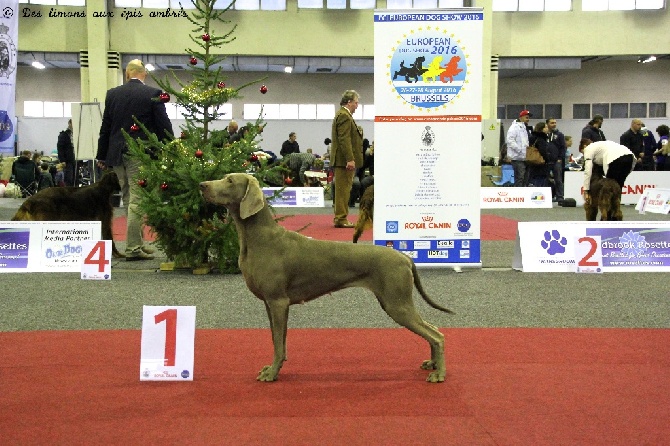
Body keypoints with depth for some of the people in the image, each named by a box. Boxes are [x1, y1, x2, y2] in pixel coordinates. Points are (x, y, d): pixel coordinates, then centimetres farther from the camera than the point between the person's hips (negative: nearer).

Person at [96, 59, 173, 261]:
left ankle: (137, 242, 21)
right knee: (137, 200, -2)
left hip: (117, 153, 5)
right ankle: (133, 248, -1)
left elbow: (105, 127, 9)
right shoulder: (153, 94, -5)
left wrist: (102, 155, 16)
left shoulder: (112, 94, 6)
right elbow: (164, 125, -6)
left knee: (129, 199, 14)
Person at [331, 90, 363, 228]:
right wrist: (350, 159, -25)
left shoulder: (343, 114, 20)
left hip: (343, 160, 11)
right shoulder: (344, 116, -14)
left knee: (342, 190, 13)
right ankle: (341, 219, -5)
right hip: (344, 159, -11)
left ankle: (339, 218, 19)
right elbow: (344, 139, -22)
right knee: (343, 189, -8)